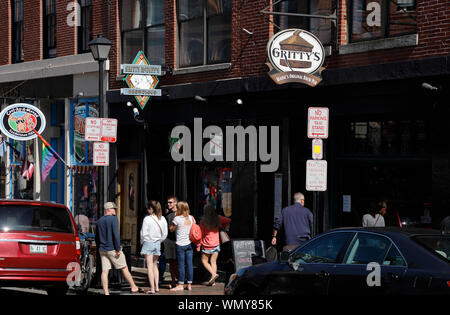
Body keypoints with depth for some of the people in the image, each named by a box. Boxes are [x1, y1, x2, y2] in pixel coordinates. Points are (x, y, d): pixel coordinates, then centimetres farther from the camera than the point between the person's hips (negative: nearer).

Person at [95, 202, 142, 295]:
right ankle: (133, 287, 13)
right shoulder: (113, 219, -11)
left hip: (102, 250, 6)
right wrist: (118, 249, -16)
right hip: (112, 249, -6)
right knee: (124, 268, 5)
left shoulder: (99, 221, 11)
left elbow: (96, 238, 16)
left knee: (104, 271, 2)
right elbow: (116, 235, -18)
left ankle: (106, 293, -2)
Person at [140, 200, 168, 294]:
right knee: (155, 265, 19)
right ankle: (156, 286, 18)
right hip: (157, 244, 5)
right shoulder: (162, 219, -1)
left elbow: (144, 233, -12)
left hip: (148, 243, -5)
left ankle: (152, 289, -5)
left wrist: (142, 242, 5)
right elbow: (164, 234, 4)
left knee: (150, 266, -2)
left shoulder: (147, 219, -15)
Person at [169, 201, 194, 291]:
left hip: (180, 244, -5)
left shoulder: (177, 219, -11)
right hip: (189, 243, 5)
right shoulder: (191, 218, 4)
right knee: (189, 264, 6)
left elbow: (171, 229, -1)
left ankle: (180, 285, 2)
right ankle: (189, 284, 10)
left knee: (181, 265, -1)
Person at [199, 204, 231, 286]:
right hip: (216, 244, 4)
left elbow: (201, 234, -7)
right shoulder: (218, 219, -2)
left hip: (207, 244, -4)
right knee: (213, 262, 9)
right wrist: (222, 227, 22)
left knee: (204, 261, 12)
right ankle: (213, 281, 5)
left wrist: (199, 245, 1)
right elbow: (228, 220, 11)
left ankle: (213, 274, -7)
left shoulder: (203, 221, -12)